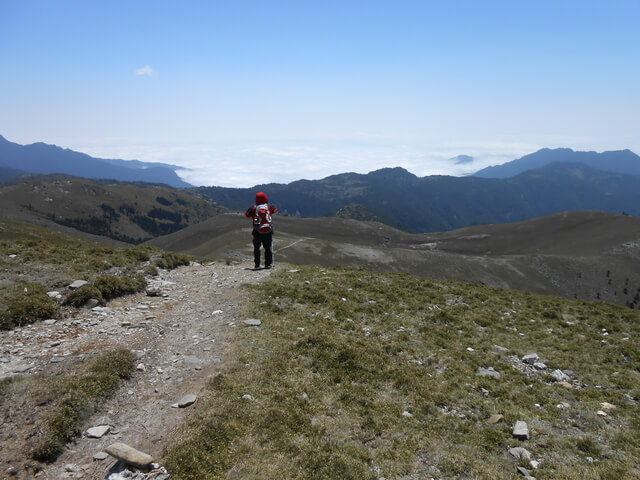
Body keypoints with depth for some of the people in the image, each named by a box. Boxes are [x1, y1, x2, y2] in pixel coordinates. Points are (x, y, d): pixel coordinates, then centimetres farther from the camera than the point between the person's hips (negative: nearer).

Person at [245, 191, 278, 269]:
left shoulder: (253, 208, -3)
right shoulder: (269, 207, 0)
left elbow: (247, 214, 9)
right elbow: (275, 209, 19)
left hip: (257, 233, 0)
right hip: (268, 232, 0)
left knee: (256, 248, 11)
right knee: (268, 248, 10)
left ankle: (257, 264, 8)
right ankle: (268, 264, 8)